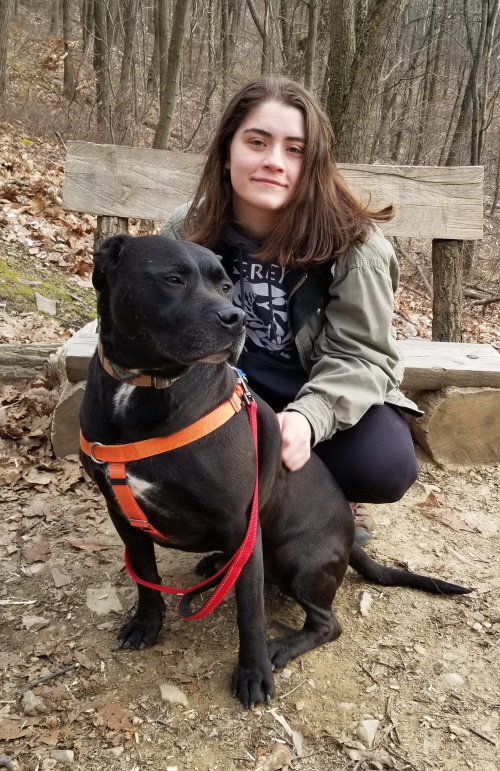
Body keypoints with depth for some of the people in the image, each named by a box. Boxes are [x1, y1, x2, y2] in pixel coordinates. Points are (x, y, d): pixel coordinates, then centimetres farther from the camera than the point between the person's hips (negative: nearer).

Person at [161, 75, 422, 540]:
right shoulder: (188, 230, -10)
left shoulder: (353, 242, -19)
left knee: (385, 466, -30)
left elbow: (359, 354, -19)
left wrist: (309, 416, -40)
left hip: (326, 393, -1)